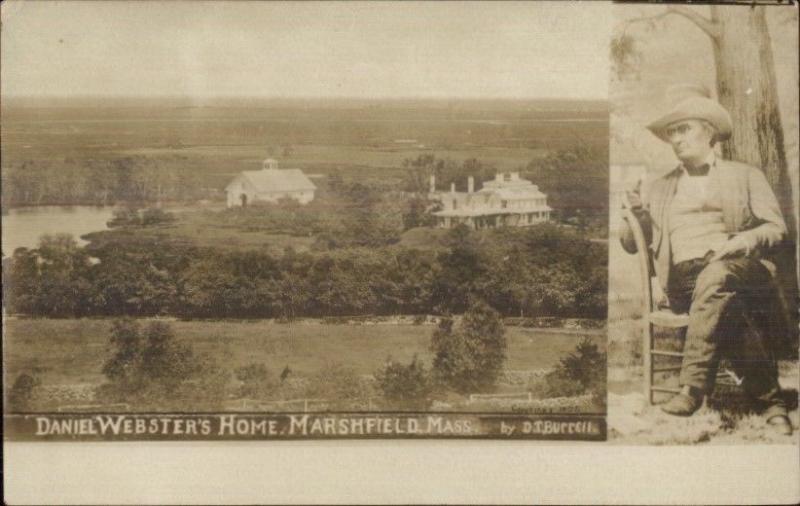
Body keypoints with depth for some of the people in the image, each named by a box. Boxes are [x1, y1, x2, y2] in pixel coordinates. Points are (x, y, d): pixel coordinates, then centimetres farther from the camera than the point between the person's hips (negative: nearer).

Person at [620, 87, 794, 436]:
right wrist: (638, 217, -1)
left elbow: (776, 229, 10)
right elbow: (631, 244, 22)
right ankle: (770, 401, -24)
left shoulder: (745, 176, 20)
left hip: (740, 270, -2)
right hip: (683, 280, 2)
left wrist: (738, 243, -11)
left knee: (715, 276, -38)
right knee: (729, 315, -31)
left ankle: (693, 385, -41)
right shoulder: (658, 187, 26)